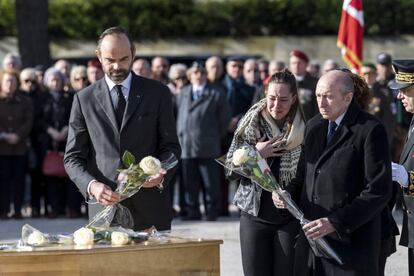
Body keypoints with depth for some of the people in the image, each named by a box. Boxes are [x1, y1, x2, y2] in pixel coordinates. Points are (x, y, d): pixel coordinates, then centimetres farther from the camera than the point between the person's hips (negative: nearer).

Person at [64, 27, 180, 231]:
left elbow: (170, 146, 7)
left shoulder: (158, 93, 7)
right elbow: (73, 158, 5)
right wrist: (92, 185, -15)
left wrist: (161, 173, -14)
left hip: (150, 207, 0)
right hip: (104, 208, 0)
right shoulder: (84, 99, 7)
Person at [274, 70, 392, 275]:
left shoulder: (371, 131, -8)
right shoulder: (314, 126, 15)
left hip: (351, 241, -6)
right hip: (311, 237, 6)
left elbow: (379, 191, -13)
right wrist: (287, 194, 1)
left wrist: (335, 223, -19)